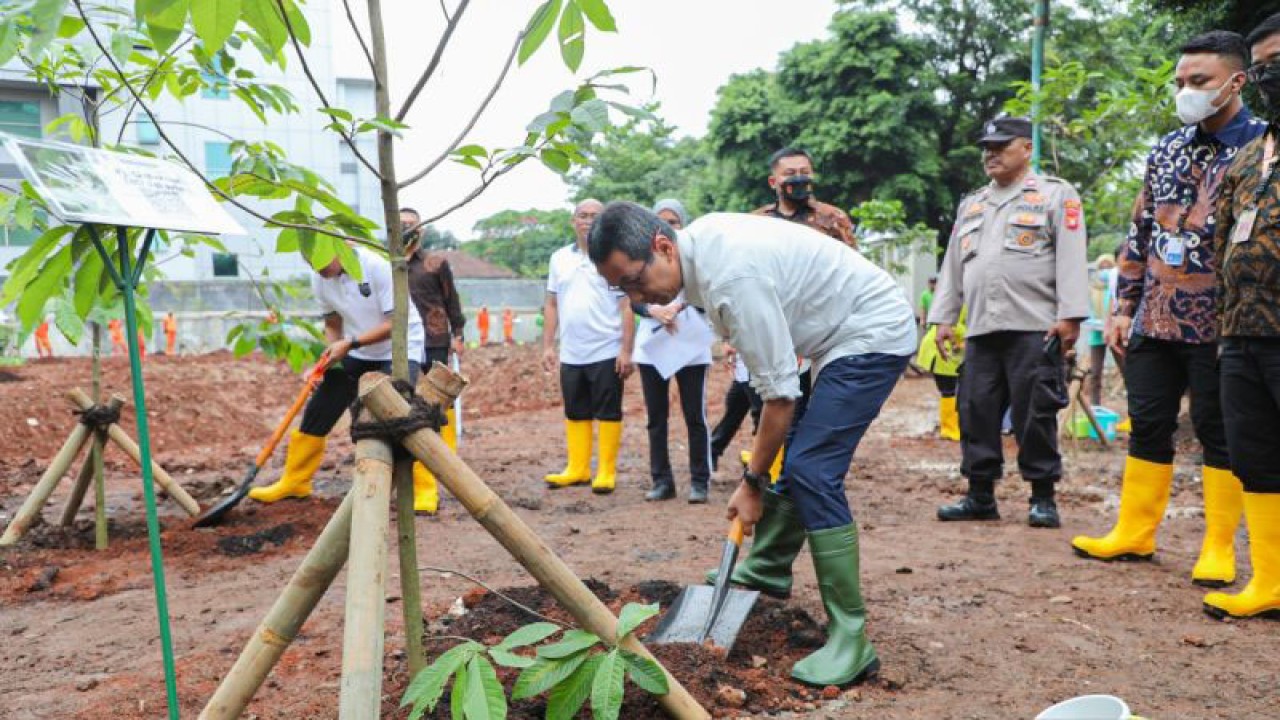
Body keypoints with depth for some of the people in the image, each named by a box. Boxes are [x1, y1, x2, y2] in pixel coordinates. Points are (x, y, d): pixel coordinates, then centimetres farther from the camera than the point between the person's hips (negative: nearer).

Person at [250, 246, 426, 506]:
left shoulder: (377, 266, -25)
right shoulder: (319, 279, -6)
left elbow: (396, 323, -24)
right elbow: (333, 325, 7)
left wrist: (350, 343, -28)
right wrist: (331, 355, -11)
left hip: (399, 348, -6)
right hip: (354, 352, 6)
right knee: (317, 411, 6)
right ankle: (294, 481, 24)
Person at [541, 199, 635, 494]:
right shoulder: (560, 258, 10)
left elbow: (627, 307, -6)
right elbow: (551, 304, 13)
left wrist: (626, 351, -12)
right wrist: (548, 345, 7)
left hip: (607, 353, -4)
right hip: (570, 355, 5)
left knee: (608, 413, 2)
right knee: (575, 413, 11)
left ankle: (606, 472, 9)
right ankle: (576, 469, 21)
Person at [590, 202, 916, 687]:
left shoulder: (733, 279, -31)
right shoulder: (700, 240, -2)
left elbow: (779, 393, -25)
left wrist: (752, 482, -15)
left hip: (874, 333, -10)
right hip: (843, 331, 10)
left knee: (810, 470, -17)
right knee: (792, 453, 16)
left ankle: (850, 639, -10)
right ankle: (767, 570, 33)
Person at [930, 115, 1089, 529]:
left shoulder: (1055, 194, 6)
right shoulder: (971, 204, 23)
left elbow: (1071, 259, -5)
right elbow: (952, 265, 21)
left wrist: (1070, 315, -13)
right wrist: (943, 318, 14)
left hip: (1034, 327, -5)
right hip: (981, 329, 6)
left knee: (1034, 414, -3)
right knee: (976, 411, 4)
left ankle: (1043, 497, 9)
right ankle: (980, 495, 14)